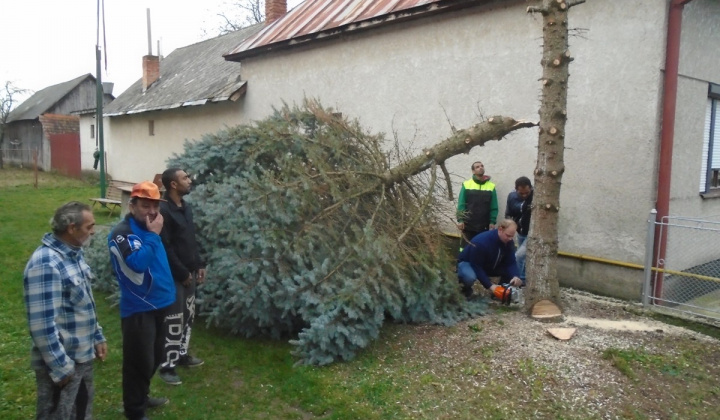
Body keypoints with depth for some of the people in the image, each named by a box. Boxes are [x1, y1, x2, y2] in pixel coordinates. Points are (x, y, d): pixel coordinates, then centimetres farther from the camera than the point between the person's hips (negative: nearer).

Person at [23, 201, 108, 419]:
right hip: (62, 362, -9)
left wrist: (97, 337, 17)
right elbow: (42, 324, -26)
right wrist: (60, 366, -22)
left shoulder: (73, 254, 5)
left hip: (83, 356, 9)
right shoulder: (45, 264, -25)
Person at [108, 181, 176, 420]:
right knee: (139, 362, 3)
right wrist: (153, 235, -25)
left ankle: (142, 396, 42)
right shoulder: (122, 233, -17)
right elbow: (138, 263, -32)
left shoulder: (148, 227, 10)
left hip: (159, 303, 9)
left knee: (155, 357, 22)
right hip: (139, 308, -9)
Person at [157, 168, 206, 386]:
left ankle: (182, 354, 35)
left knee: (188, 315, 19)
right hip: (174, 275, -9)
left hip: (189, 272, 9)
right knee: (174, 321, -1)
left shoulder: (186, 207, 9)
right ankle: (166, 366, 12)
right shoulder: (163, 210, -19)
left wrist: (199, 265, 12)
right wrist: (182, 273, -17)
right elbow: (165, 248, -21)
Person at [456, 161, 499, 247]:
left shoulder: (491, 186, 3)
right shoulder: (466, 185, 0)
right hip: (468, 225, -1)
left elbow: (494, 207, 2)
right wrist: (460, 220, -11)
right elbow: (461, 205, -2)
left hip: (485, 227, 1)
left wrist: (492, 222, -6)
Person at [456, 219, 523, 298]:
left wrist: (515, 276, -36)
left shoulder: (509, 242, -15)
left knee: (512, 273, -16)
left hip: (489, 266, 6)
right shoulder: (481, 241, -35)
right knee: (470, 277, -41)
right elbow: (476, 266, -32)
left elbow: (511, 262, -14)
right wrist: (490, 285, -35)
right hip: (468, 263, -6)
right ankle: (466, 289, -6)